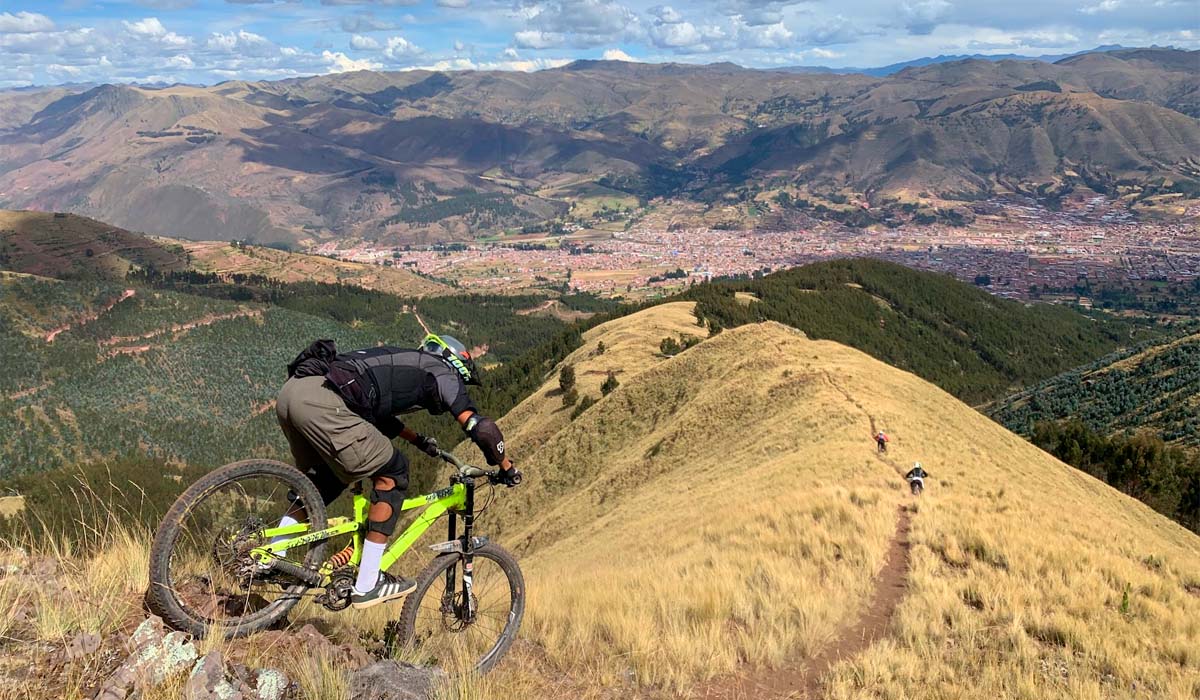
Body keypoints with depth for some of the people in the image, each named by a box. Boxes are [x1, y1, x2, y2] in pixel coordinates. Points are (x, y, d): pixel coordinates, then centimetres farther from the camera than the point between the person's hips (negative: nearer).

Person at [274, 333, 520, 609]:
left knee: (327, 481, 28)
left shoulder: (403, 364, 34)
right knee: (391, 472, 6)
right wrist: (507, 467, 16)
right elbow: (482, 427, 1)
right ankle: (366, 587, 8)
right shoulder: (441, 373, 11)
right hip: (321, 401, -9)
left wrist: (418, 440, 57)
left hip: (289, 392, 9)